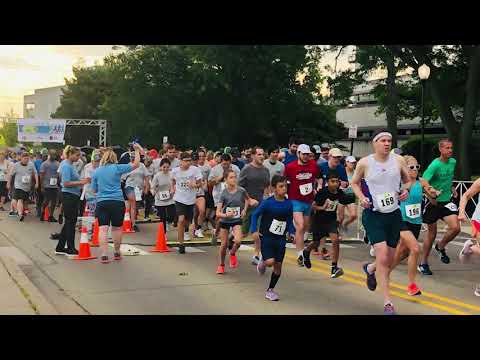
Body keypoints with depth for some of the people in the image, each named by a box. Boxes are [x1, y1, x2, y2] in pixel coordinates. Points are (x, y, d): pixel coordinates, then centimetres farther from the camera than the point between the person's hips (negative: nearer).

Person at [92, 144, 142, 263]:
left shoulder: (96, 172, 6)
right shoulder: (117, 168, -2)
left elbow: (94, 190, 12)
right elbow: (136, 164, 2)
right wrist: (137, 150, 12)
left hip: (101, 202, 1)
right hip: (117, 201, -1)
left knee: (103, 229, -4)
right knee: (117, 228, 13)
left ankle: (104, 255, -13)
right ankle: (117, 253, 27)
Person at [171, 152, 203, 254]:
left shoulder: (195, 170, -10)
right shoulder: (175, 171, -5)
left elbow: (200, 184, -7)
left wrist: (195, 185, -26)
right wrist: (173, 188, 8)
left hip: (191, 200, 1)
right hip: (179, 199, -1)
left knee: (187, 222, 13)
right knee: (181, 220, -19)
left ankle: (185, 230, 51)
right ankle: (181, 244, -12)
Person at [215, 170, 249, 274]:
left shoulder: (241, 190, -12)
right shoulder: (224, 193, -16)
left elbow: (247, 199, 14)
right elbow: (218, 213, -19)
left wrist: (244, 210, -1)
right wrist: (226, 215, -38)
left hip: (237, 220, 0)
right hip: (225, 221, 0)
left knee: (238, 241, -23)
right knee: (224, 244, 7)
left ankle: (233, 254, 10)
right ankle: (221, 265, 30)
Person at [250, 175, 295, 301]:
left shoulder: (289, 204, -2)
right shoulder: (267, 203, -13)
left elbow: (290, 221, 10)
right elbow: (255, 215, -5)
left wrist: (292, 232, -5)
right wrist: (254, 230, -15)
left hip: (281, 240, 4)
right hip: (266, 237, -4)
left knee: (278, 265, 6)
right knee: (270, 262, -19)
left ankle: (270, 290, 24)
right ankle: (262, 262, 19)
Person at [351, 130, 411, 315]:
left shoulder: (398, 160, 1)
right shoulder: (364, 163, -5)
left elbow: (408, 181, 15)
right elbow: (354, 183, 10)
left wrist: (406, 191, -6)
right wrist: (362, 198, -7)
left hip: (394, 214, 4)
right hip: (373, 214, -4)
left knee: (389, 261, 12)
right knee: (383, 257, -16)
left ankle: (370, 268, 48)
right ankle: (387, 303, -7)